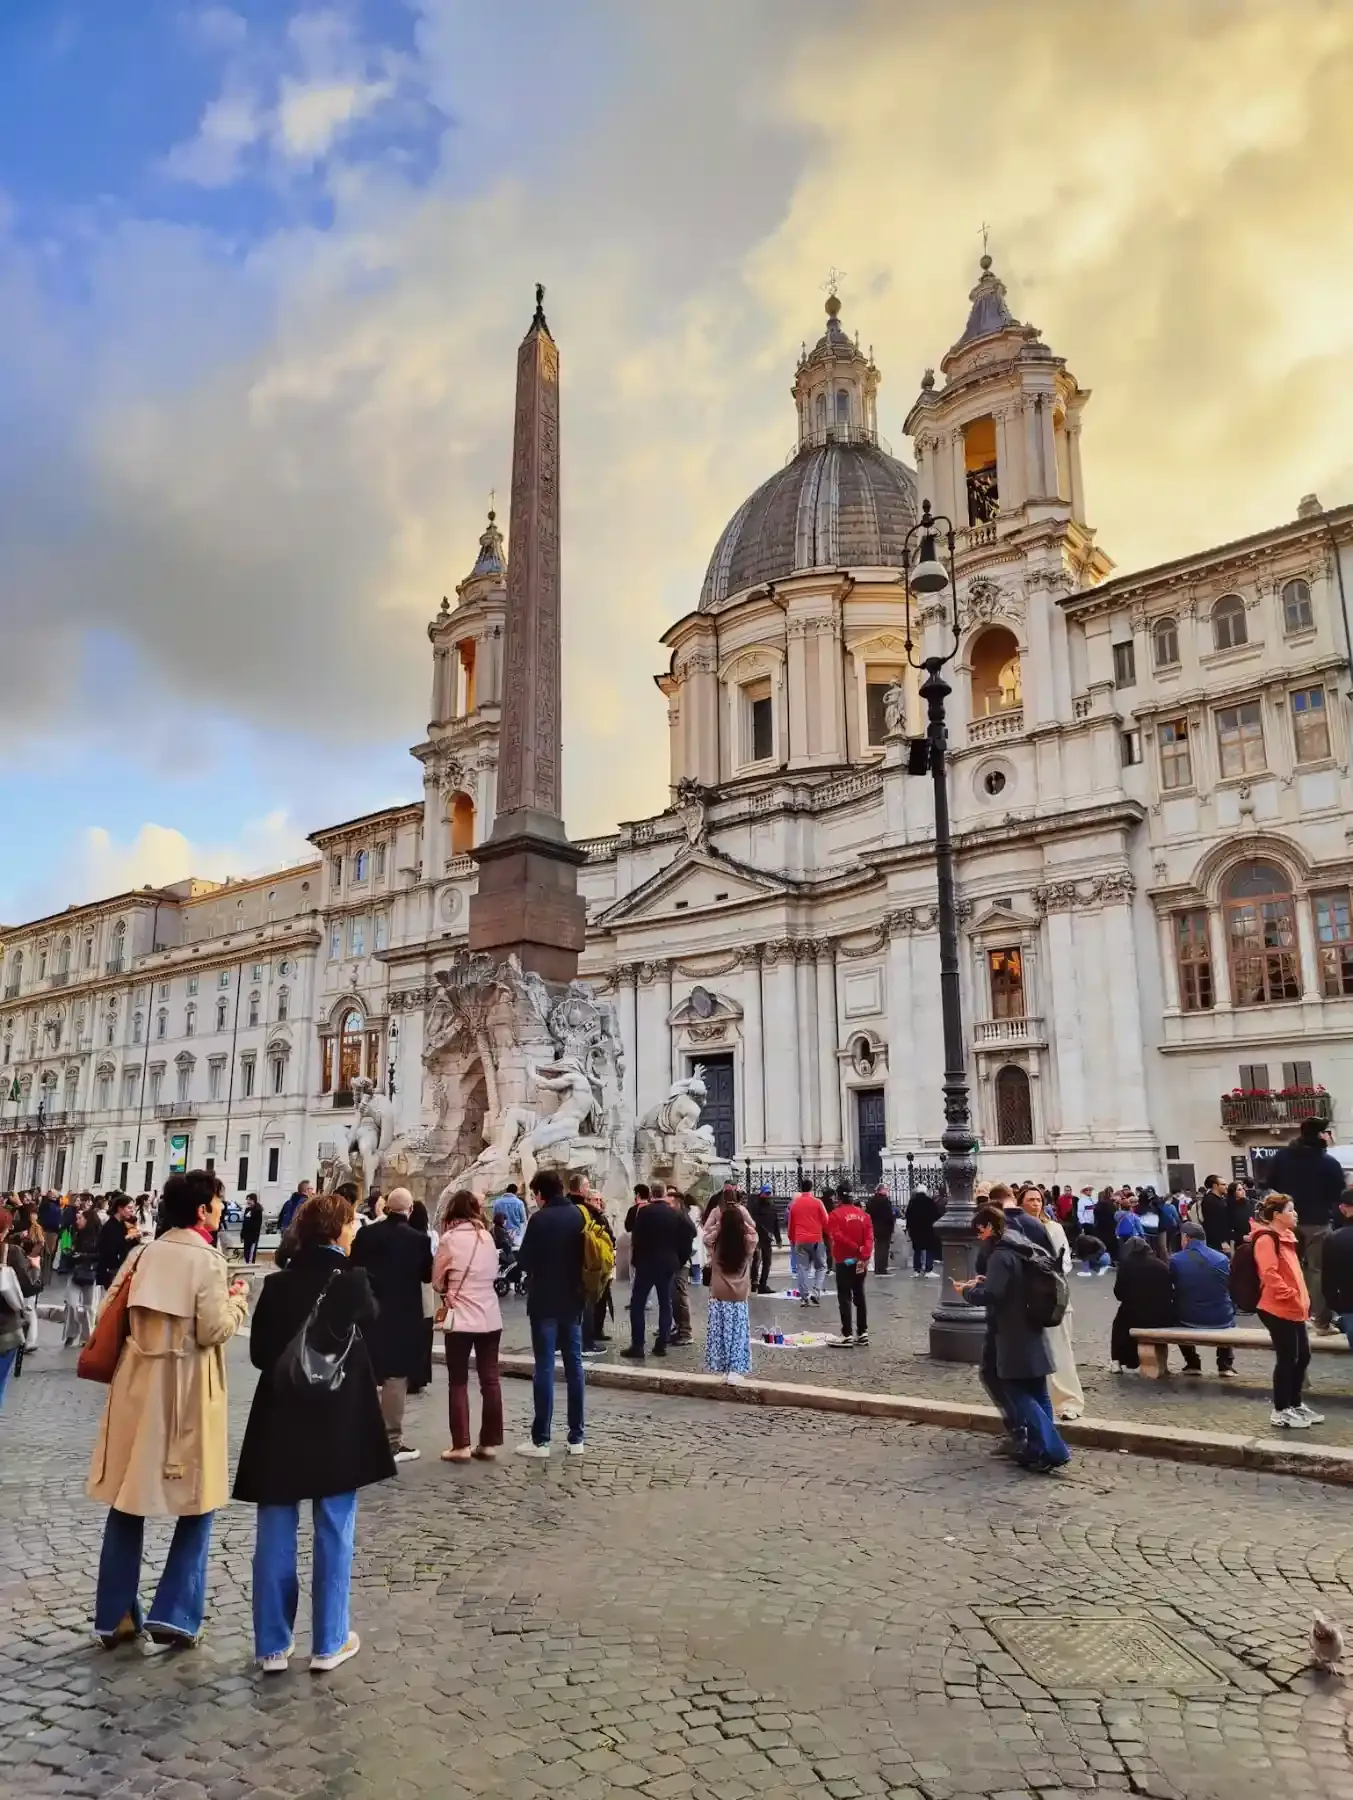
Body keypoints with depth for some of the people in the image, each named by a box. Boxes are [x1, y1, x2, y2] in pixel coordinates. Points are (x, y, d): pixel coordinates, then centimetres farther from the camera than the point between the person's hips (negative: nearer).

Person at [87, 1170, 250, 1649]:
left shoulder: (143, 1254, 5)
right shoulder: (207, 1259, -13)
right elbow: (214, 1329, -17)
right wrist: (238, 1299, -1)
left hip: (137, 1387, 6)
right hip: (187, 1392, -6)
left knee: (128, 1501, 13)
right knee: (198, 1502, 7)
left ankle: (116, 1616, 20)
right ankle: (173, 1614, 4)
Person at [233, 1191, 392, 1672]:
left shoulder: (277, 1284, -3)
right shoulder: (352, 1281, -11)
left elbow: (258, 1353, 2)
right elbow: (371, 1321, 8)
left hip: (280, 1422, 3)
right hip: (338, 1422, -2)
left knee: (275, 1534, 11)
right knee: (333, 1534, 9)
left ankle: (273, 1646, 17)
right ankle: (328, 1643, 16)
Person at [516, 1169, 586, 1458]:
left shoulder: (539, 1219, -13)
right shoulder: (579, 1216, 4)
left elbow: (525, 1260, -11)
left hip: (544, 1302, -5)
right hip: (573, 1300, 5)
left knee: (544, 1368, -2)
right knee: (574, 1366, 8)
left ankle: (541, 1440, 1)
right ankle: (576, 1438, 12)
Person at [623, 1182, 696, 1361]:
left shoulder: (643, 1211, -11)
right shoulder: (676, 1213, -2)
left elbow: (635, 1235, -9)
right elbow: (688, 1235, 0)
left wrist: (635, 1258, 5)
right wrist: (680, 1259, 9)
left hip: (646, 1263, -3)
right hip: (669, 1263, 3)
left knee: (637, 1304, 4)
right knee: (665, 1304, 11)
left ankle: (637, 1346, -1)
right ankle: (661, 1345, 10)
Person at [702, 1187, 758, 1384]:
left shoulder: (715, 1245, -13)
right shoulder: (747, 1244, -12)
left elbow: (706, 1232, 4)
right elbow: (752, 1230, 7)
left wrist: (717, 1214, -2)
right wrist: (741, 1212, 0)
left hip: (718, 1297, 0)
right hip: (739, 1297, 1)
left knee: (719, 1333, 9)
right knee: (738, 1333, 8)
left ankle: (721, 1370, 11)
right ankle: (735, 1370, 3)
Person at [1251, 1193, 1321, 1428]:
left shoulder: (1286, 1237, 16)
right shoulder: (1266, 1239, -16)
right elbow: (1270, 1275, -24)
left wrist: (1301, 1299, 15)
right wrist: (1292, 1297, -23)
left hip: (1293, 1309, 10)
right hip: (1278, 1310, -10)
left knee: (1303, 1355, 14)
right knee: (1287, 1358, -2)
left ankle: (1295, 1404, 28)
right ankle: (1280, 1411, 9)